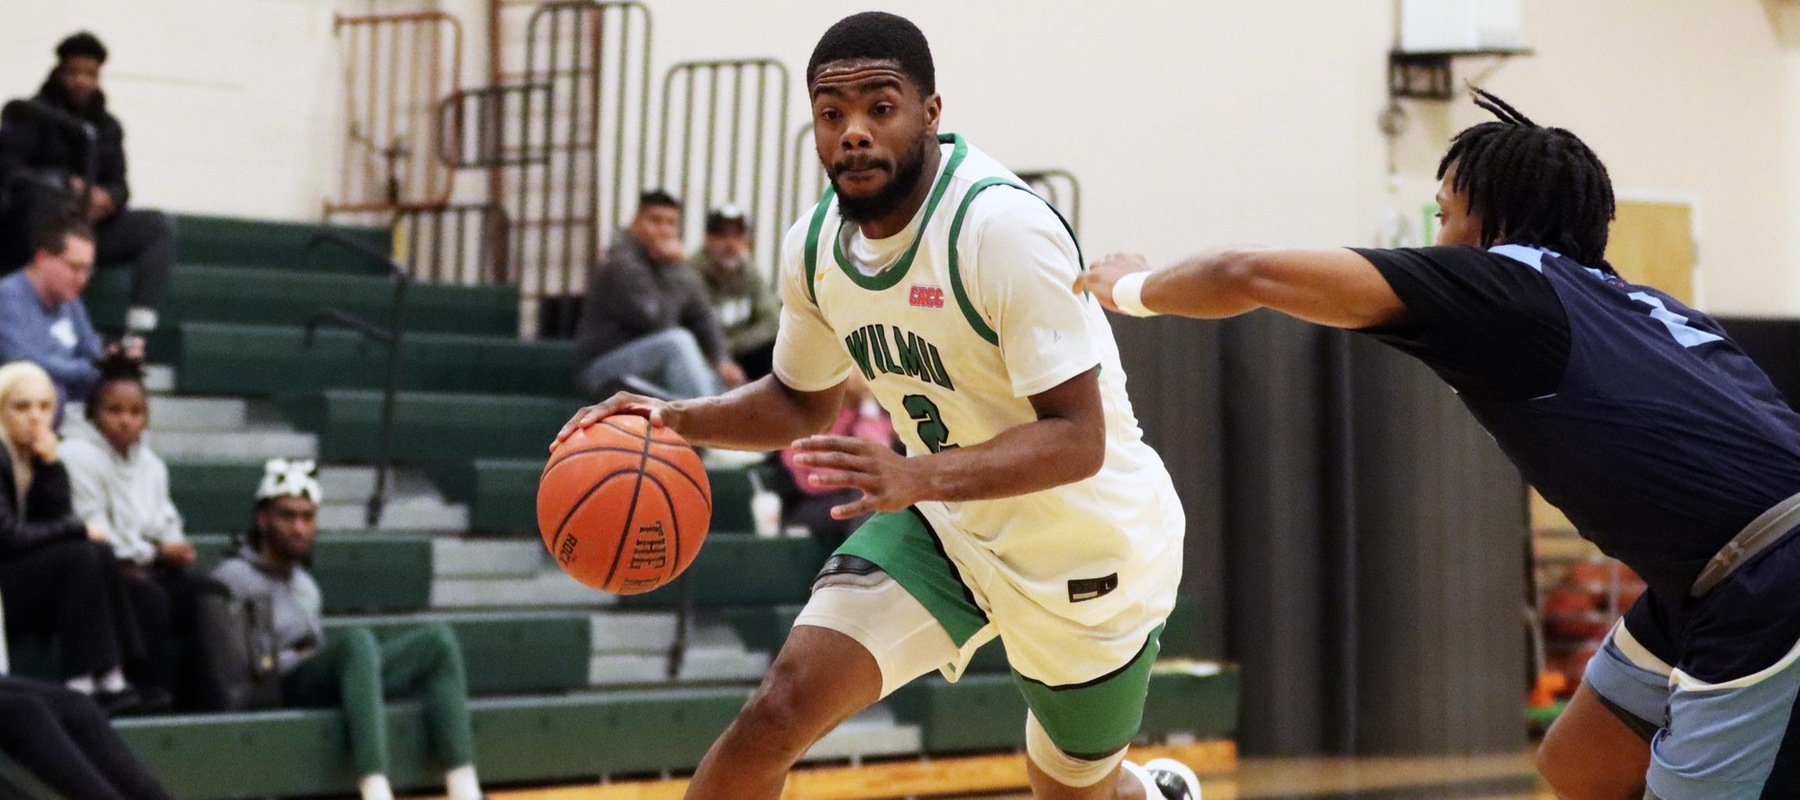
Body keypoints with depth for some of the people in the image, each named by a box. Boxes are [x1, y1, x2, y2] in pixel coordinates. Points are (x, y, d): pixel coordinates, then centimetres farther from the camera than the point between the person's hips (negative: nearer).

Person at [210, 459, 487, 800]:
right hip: (280, 691, -9)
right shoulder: (233, 577, 0)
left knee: (436, 640, -7)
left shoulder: (304, 581, 29)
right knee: (355, 639, -37)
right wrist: (298, 659, -10)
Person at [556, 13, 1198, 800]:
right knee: (778, 711, -16)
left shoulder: (1001, 226, -29)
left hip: (1088, 545, -4)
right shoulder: (815, 243, -8)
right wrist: (677, 419, -9)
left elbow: (1078, 439, -31)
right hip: (947, 526, 5)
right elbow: (802, 402, 10)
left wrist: (919, 478, -46)